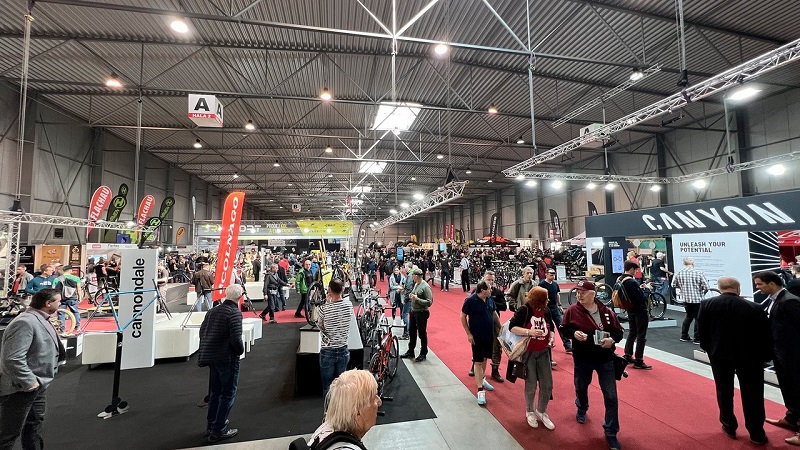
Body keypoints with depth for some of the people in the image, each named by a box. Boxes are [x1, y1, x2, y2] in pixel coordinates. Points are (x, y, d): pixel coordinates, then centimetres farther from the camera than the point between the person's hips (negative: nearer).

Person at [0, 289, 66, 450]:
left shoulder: (40, 319, 8)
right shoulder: (25, 322, -25)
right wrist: (28, 382, -24)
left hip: (38, 385, 10)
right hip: (20, 389, -10)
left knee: (34, 425, 21)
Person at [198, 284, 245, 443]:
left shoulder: (213, 311, 7)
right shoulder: (235, 313, -17)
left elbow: (202, 332, 12)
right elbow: (236, 338, -23)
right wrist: (240, 350, -5)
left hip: (211, 357, 8)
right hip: (227, 358, -8)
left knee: (215, 391, 21)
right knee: (228, 393, 5)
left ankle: (211, 425, 33)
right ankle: (218, 430, 8)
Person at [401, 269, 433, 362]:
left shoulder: (425, 287, -19)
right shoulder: (416, 284, 7)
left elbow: (429, 302, -22)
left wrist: (417, 299, -24)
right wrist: (411, 296, 0)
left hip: (421, 313, -9)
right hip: (413, 311, 9)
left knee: (422, 334, 5)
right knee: (412, 332, 18)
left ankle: (423, 354, 20)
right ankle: (410, 352, 33)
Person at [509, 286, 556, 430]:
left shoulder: (546, 311, -1)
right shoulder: (524, 310, -17)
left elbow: (551, 328, 12)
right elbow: (512, 327, -19)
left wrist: (552, 337, -8)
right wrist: (529, 332, -30)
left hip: (543, 352, 5)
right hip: (528, 353, -5)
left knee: (547, 385, 8)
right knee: (531, 385, 7)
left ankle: (541, 411, 32)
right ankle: (530, 412, 33)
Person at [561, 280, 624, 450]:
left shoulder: (606, 311, -8)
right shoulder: (572, 310, -11)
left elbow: (619, 331, 1)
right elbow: (564, 328, -1)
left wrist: (612, 339, -19)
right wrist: (573, 333, -21)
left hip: (605, 358, 0)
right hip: (582, 358, 0)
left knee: (611, 396, 2)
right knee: (581, 387, 22)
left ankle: (611, 433, 18)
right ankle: (582, 409, 55)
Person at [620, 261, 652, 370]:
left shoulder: (620, 280, 3)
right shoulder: (632, 282, -24)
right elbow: (641, 298, -23)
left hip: (630, 310, 9)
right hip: (640, 312, -8)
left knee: (632, 332, 21)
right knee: (641, 336, 1)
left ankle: (628, 356, 30)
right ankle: (638, 362, 7)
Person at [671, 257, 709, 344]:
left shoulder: (679, 273, -3)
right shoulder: (698, 273, -13)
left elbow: (673, 285, 3)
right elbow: (706, 287, -13)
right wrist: (702, 293, 6)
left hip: (686, 299, 4)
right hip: (698, 299, -4)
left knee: (688, 316, 21)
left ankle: (684, 336, 25)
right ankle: (697, 338, 11)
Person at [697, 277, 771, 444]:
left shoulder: (707, 305, -10)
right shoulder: (755, 308, -11)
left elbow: (702, 331, -3)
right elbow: (765, 335, -4)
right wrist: (766, 356, 10)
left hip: (720, 354, 0)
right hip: (750, 355, 0)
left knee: (724, 391, 14)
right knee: (752, 394, 12)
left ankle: (729, 427, 25)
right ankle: (756, 433, 22)